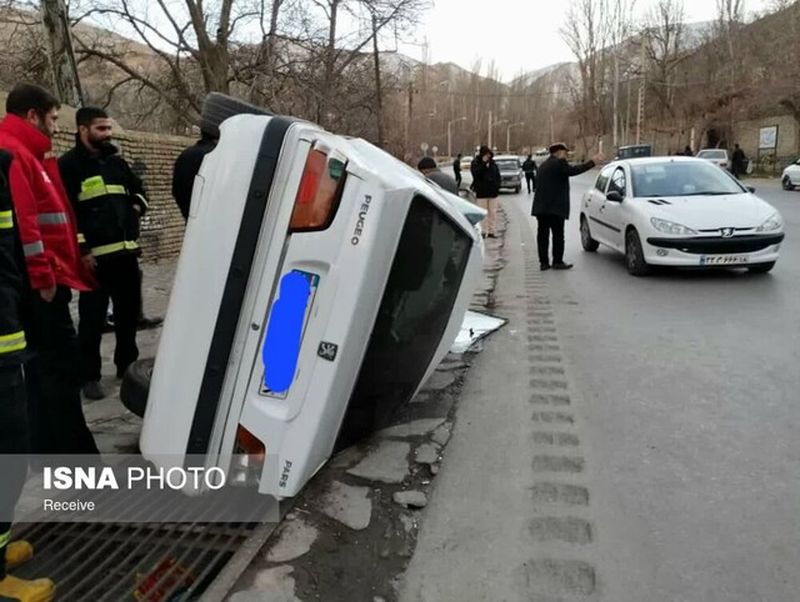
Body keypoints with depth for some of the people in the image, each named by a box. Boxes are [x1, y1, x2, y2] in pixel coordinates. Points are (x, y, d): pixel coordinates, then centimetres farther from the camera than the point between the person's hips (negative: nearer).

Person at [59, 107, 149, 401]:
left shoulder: (117, 162, 16)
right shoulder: (68, 165, -4)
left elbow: (139, 190, 30)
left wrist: (136, 208, 9)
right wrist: (81, 249, -15)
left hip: (126, 252, 6)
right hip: (94, 256, -6)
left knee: (129, 312, 14)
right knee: (92, 319, -2)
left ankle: (127, 365, 30)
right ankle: (90, 377, 9)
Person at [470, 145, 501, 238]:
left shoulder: (493, 163, 9)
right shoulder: (476, 162, -3)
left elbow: (498, 175, 12)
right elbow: (476, 173, -20)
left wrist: (497, 186, 0)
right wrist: (484, 163, -23)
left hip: (493, 192, 4)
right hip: (482, 192, -4)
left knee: (493, 213, 7)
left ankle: (492, 231, 13)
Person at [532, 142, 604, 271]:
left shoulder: (543, 165, 20)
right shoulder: (559, 163, -8)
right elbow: (573, 171, -22)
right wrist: (592, 162, -22)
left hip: (541, 206, 8)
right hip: (555, 207, -8)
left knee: (543, 234, 6)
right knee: (558, 235, -1)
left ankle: (544, 262, 6)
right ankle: (557, 262, 1)